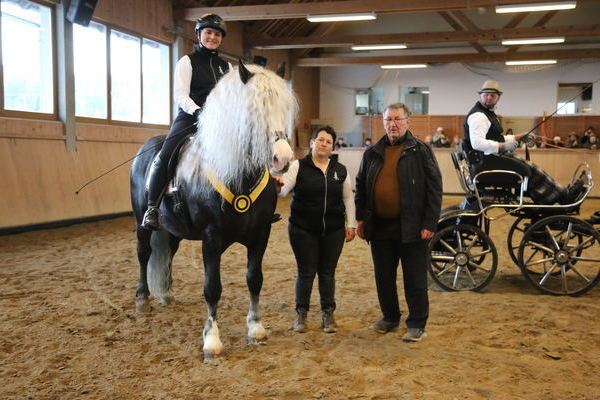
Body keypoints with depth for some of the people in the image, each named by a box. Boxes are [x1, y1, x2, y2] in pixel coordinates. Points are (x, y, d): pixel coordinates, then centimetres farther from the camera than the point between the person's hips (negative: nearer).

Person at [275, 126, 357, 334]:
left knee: (327, 273, 10)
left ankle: (328, 314, 22)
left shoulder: (340, 170, 6)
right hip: (303, 230, -2)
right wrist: (278, 185, -37)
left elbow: (348, 199, 9)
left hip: (333, 231, 2)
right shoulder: (299, 166, -3)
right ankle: (301, 314, 19)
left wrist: (351, 224, 5)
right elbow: (284, 189, -14)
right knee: (306, 272, 4)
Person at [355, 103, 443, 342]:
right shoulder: (372, 153, 11)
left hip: (411, 228, -4)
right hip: (379, 227, 5)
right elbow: (361, 186, 17)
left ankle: (417, 324, 18)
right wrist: (361, 218, 10)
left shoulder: (421, 151, -2)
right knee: (383, 277, 14)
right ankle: (390, 318, 31)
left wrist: (430, 223, -11)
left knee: (415, 278, 5)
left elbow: (434, 189, -5)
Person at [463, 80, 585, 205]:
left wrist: (518, 137, 16)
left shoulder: (488, 113, 19)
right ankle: (563, 196, 2)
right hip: (485, 163, -10)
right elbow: (477, 143, -29)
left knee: (531, 167, 2)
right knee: (529, 170, -10)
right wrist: (502, 146, -25)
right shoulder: (478, 116, -16)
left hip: (493, 156, 10)